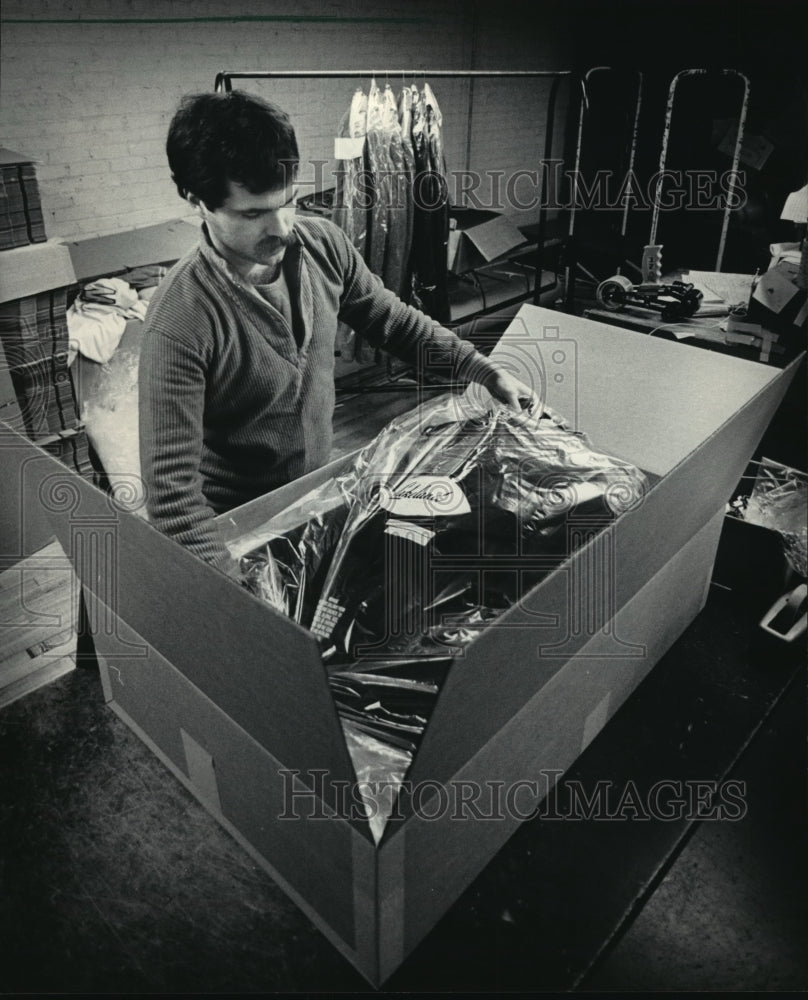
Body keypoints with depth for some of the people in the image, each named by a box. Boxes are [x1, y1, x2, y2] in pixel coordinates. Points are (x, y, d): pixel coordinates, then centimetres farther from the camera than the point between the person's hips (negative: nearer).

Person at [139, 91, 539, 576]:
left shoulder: (324, 245, -12)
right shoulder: (180, 322, -30)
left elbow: (392, 319, 5)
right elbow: (171, 489, -31)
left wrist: (486, 370, 0)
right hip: (233, 524, -5)